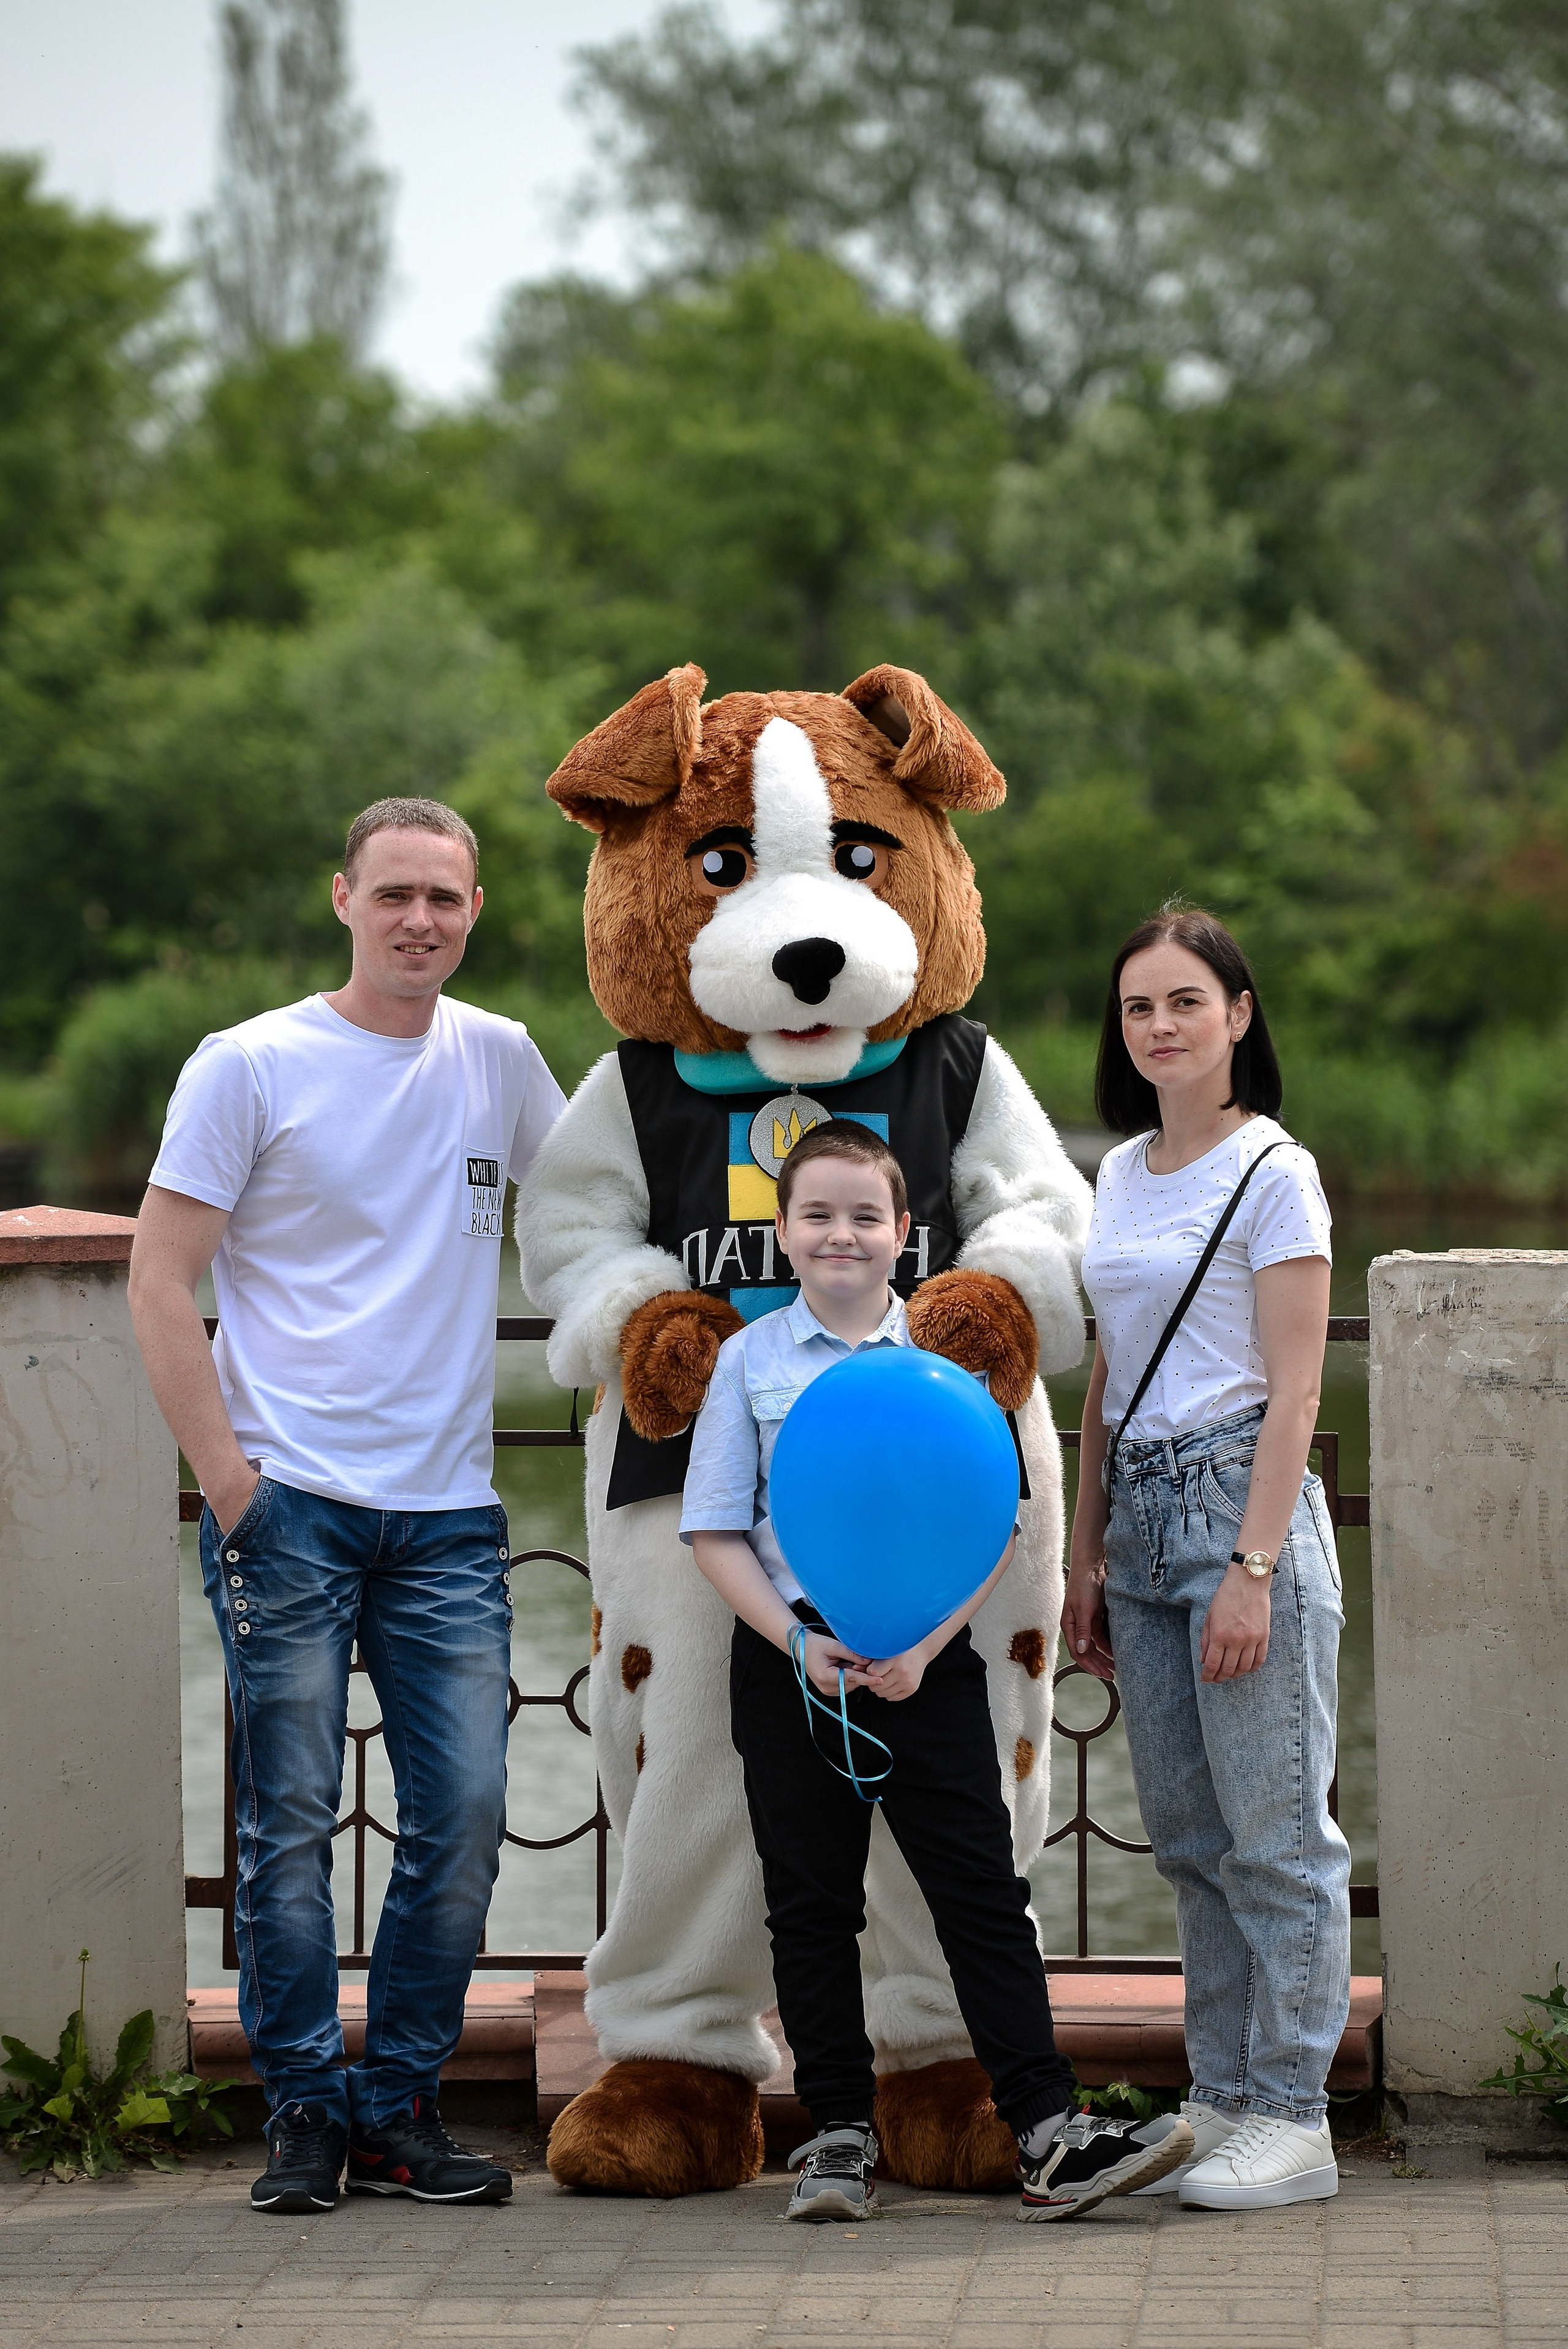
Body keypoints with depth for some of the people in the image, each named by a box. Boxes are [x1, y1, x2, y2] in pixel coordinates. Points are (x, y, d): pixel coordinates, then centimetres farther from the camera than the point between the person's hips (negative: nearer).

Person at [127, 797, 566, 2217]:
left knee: (463, 1820, 0)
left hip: (448, 1512, 4)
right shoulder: (250, 1066, -2)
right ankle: (304, 2114, 10)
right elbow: (159, 1282, -3)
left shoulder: (500, 1062, 10)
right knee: (291, 1823, -1)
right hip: (289, 1504, -4)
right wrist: (225, 1477, -9)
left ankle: (399, 2112, 12)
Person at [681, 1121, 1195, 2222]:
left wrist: (926, 1646, -12)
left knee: (984, 1891, -3)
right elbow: (717, 1534, 2)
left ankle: (1050, 2134, -4)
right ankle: (841, 2133, 17)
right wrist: (798, 1643, -11)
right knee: (812, 1902, 7)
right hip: (792, 1658, 1)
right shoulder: (752, 1359, 2)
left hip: (929, 1662, -1)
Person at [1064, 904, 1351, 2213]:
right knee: (1188, 1836, 10)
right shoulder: (1122, 1173, 14)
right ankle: (1224, 2096, 18)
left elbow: (1294, 1391, -11)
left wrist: (1253, 1567, -18)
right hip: (1141, 1511, 7)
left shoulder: (1273, 1172, -7)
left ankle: (1292, 2120, 1)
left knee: (1275, 1830, -4)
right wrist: (1088, 1556, 15)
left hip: (1242, 1500, -7)